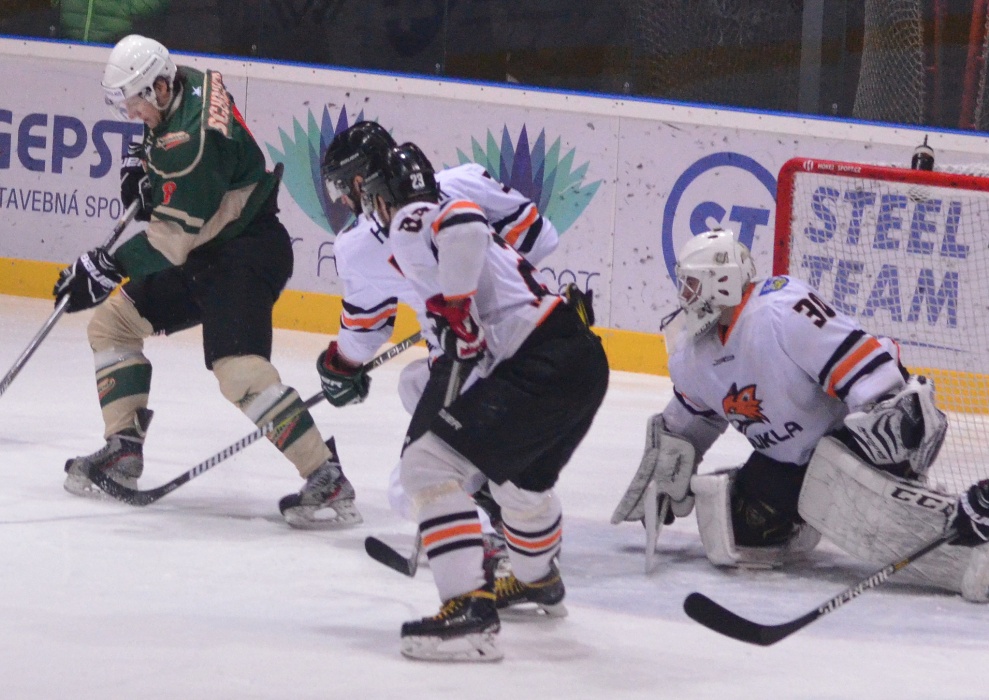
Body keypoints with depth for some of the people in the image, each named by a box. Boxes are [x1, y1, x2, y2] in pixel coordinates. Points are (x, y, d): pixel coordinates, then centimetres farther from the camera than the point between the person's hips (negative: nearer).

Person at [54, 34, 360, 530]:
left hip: (247, 252, -11)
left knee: (239, 369, -26)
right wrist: (144, 161, 9)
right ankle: (122, 452, 18)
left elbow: (174, 234, -27)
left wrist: (111, 267, -24)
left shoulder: (193, 140, -28)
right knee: (111, 322, 13)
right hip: (203, 252, 11)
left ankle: (327, 480, -26)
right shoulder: (191, 83, 1)